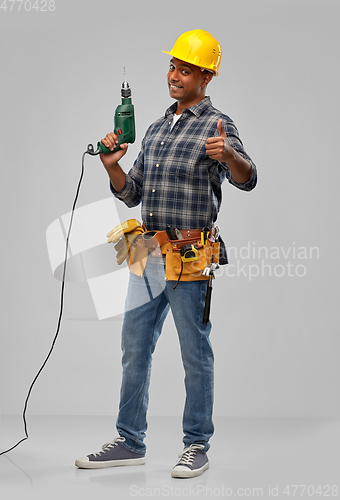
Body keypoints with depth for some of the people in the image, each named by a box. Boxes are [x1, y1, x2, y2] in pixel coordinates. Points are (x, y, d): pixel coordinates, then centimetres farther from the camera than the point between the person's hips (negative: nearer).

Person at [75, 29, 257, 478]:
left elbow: (247, 179, -21)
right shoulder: (156, 129, 18)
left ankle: (197, 447, 9)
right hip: (148, 255, 7)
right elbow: (132, 193, 19)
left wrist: (228, 154, -42)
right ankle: (130, 442, 20)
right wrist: (113, 166, 0)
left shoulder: (217, 125, -4)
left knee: (196, 354, 0)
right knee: (134, 350, 11)